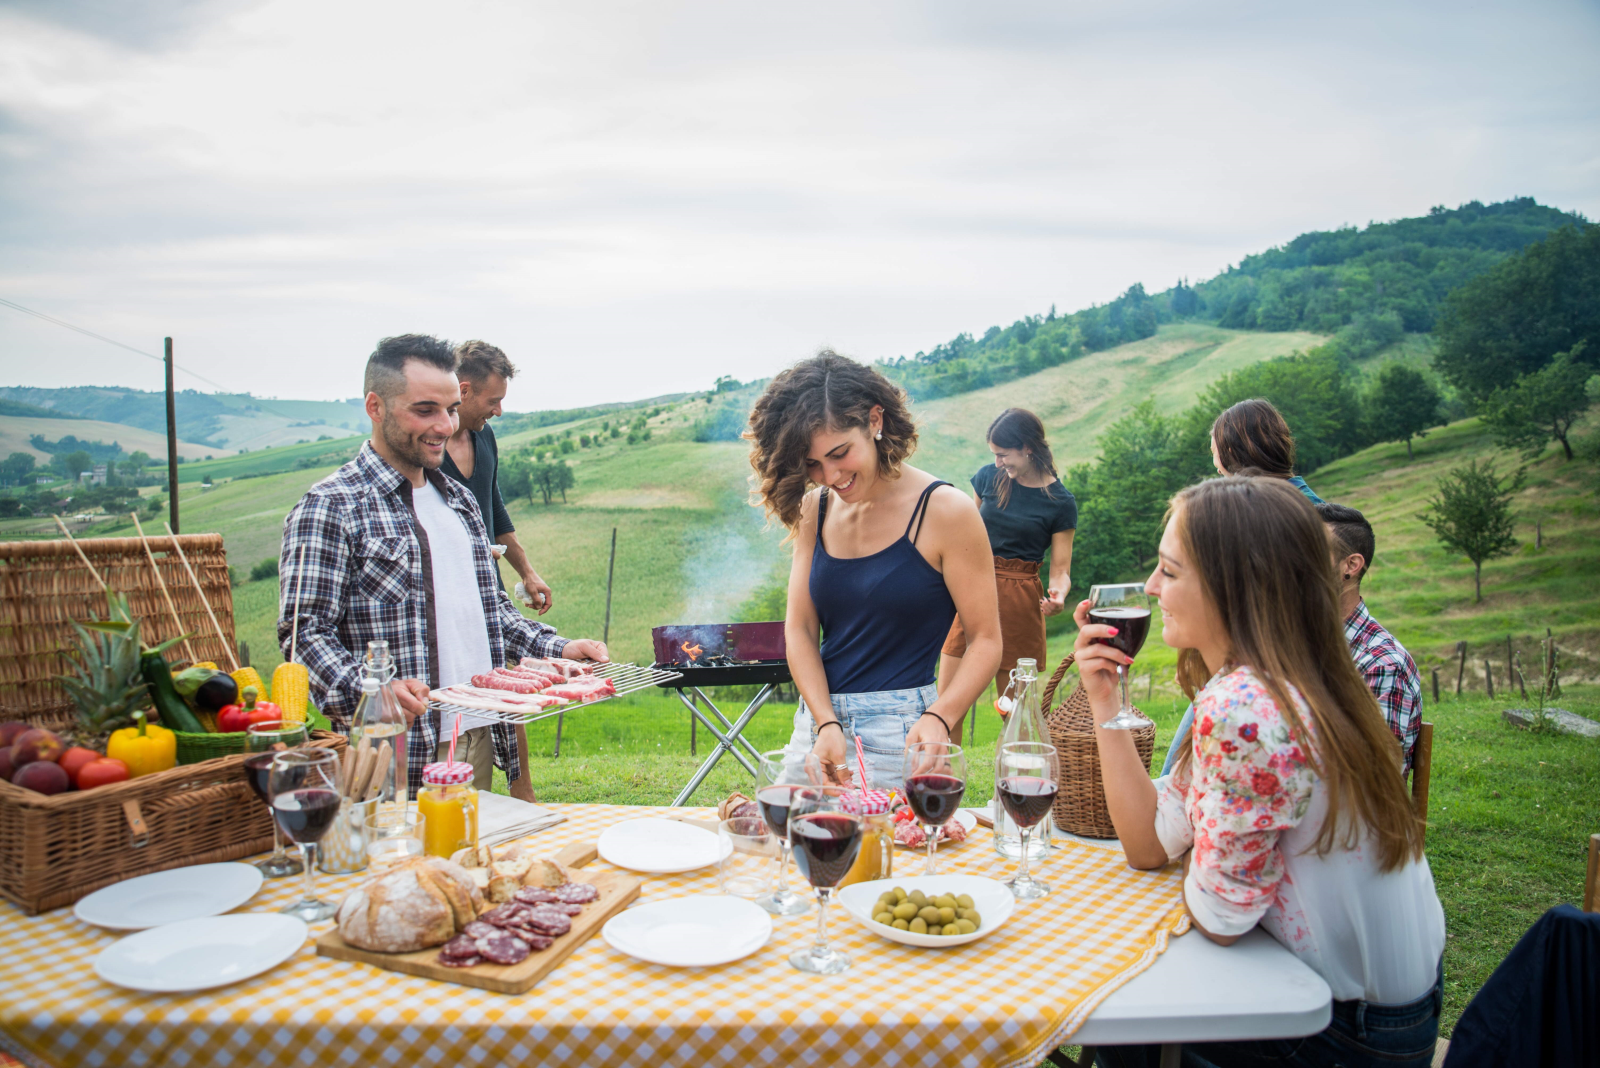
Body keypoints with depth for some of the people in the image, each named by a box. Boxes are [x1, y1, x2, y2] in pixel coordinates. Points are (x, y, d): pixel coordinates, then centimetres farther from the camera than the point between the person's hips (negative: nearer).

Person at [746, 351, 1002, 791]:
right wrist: (826, 723, -12)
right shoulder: (813, 510, 5)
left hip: (900, 731, -4)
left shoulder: (946, 511, -9)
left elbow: (985, 642, -8)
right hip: (815, 722, 5)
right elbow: (799, 629, 2)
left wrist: (938, 719, -23)